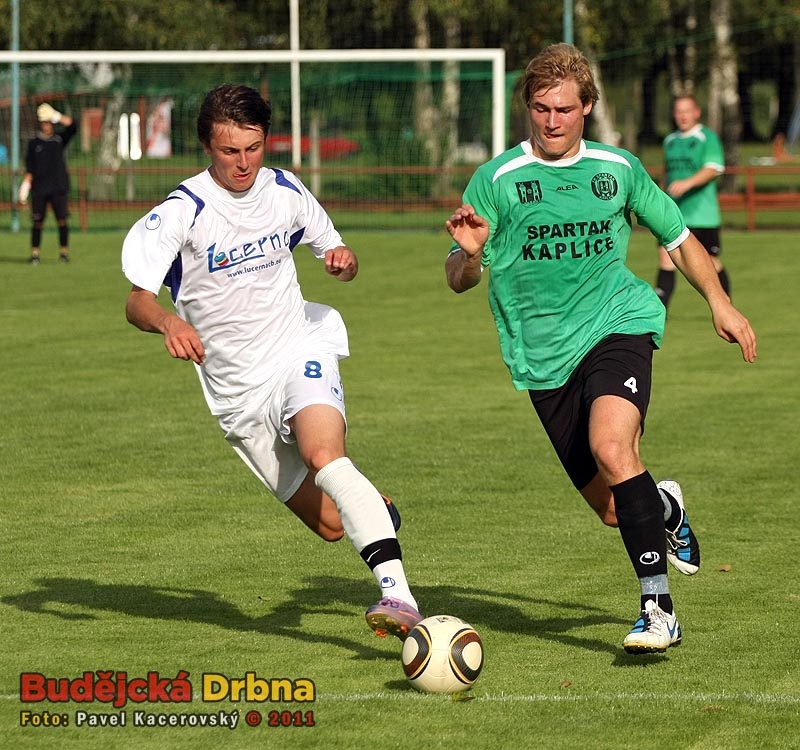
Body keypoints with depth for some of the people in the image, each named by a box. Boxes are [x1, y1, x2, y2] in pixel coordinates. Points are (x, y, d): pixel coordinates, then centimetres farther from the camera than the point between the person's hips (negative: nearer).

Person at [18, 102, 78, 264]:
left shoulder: (59, 139, 8)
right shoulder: (33, 143, 8)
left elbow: (72, 126, -7)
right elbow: (29, 168, 7)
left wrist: (56, 117, -15)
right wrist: (25, 187, -2)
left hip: (59, 187, 0)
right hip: (39, 189, 0)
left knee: (62, 219, -6)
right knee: (38, 221, -1)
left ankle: (64, 252, 1)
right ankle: (35, 253, 4)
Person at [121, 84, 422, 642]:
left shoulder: (286, 192, 0)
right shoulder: (181, 212, -12)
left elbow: (336, 253, 16)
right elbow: (137, 302, -21)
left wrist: (344, 261, -9)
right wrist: (168, 322, -45)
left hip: (299, 354, 0)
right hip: (237, 393, 0)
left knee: (324, 455, -33)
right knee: (330, 524, 1)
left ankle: (399, 595, -43)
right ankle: (378, 508, 39)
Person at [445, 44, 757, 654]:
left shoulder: (619, 169, 5)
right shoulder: (498, 179, -1)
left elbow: (679, 237, 20)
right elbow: (459, 280, -2)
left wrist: (719, 302, 11)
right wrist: (469, 253, -24)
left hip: (619, 327, -1)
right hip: (545, 357, 1)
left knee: (611, 447, -30)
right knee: (614, 510, 2)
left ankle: (659, 608, -26)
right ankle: (666, 508, 41)